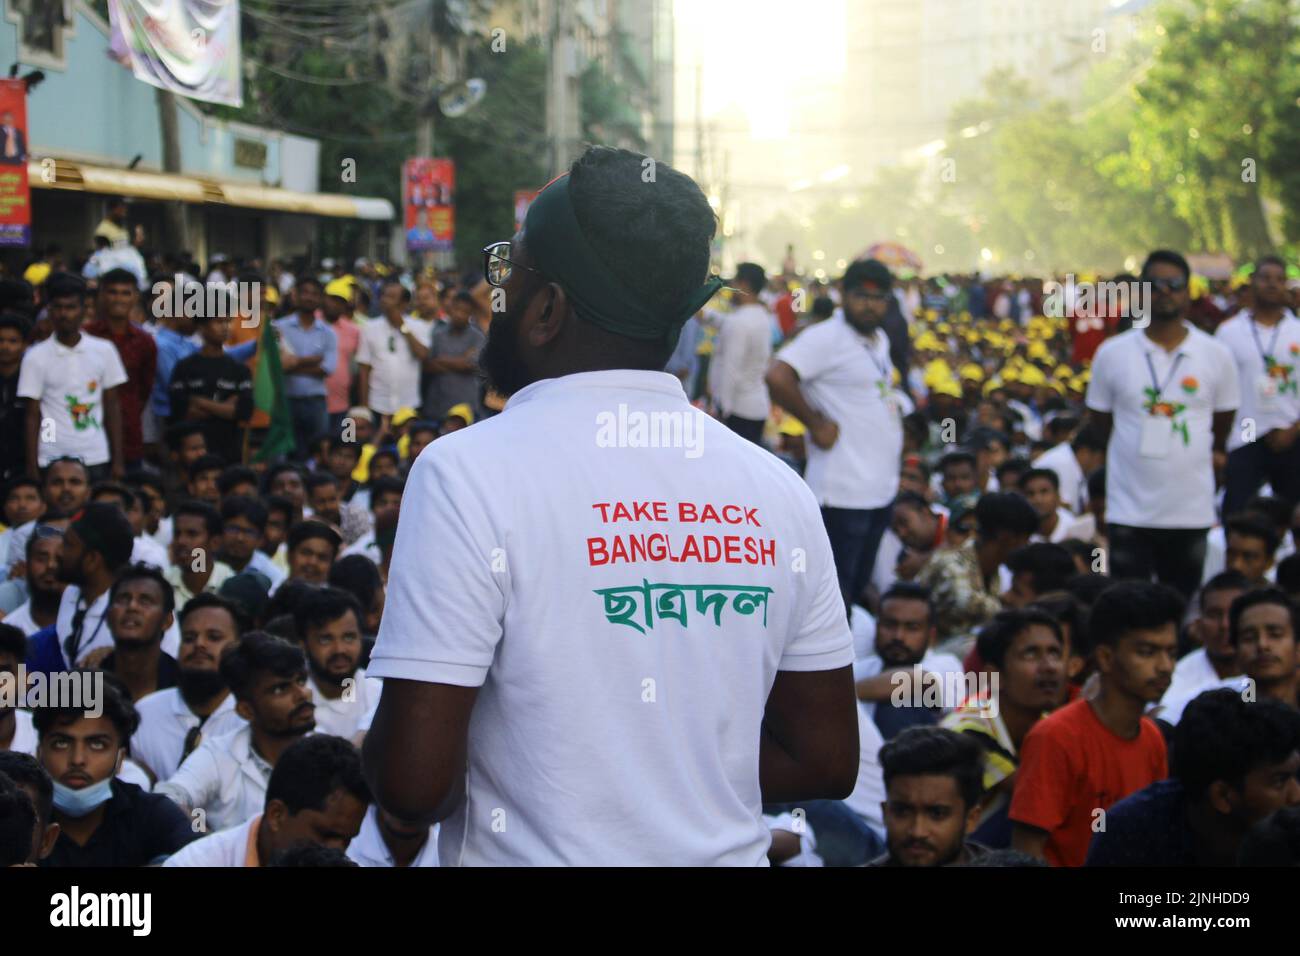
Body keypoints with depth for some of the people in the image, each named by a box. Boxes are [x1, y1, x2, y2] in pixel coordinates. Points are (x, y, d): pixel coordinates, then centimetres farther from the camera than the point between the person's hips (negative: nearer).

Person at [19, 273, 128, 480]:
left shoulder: (104, 350, 5)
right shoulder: (36, 358, 0)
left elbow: (112, 408, 8)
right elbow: (33, 416, 0)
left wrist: (118, 461, 3)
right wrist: (32, 470, -4)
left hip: (97, 460, 2)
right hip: (52, 462, -1)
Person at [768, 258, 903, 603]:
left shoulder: (879, 340, 16)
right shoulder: (827, 338, -13)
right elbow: (778, 377, -25)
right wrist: (816, 424, -19)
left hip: (880, 489, 9)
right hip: (842, 491, -9)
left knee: (859, 585, 16)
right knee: (836, 591, -6)